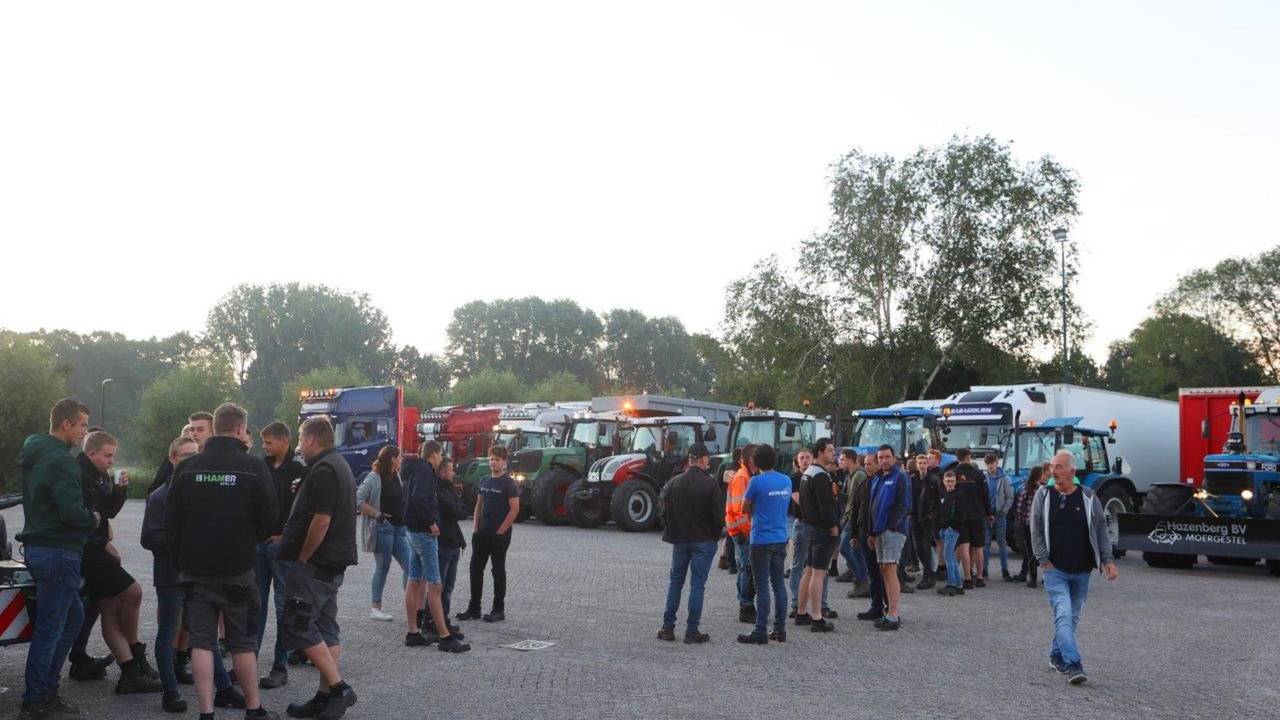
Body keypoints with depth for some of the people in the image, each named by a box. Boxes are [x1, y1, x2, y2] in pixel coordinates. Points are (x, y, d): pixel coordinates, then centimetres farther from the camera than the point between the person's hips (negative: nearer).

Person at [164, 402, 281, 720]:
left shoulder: (187, 467, 0)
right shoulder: (253, 466, -9)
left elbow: (171, 521, 3)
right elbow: (268, 519, -5)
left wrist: (180, 557, 14)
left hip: (195, 567, 2)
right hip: (238, 568, -2)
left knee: (201, 641, 6)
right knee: (242, 641, 9)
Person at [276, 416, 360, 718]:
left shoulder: (322, 470, -16)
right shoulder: (339, 465, 17)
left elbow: (321, 520, -22)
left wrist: (301, 558, -13)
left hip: (316, 561, -10)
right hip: (335, 561, 10)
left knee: (296, 625, -7)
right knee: (326, 627, 11)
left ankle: (338, 687, -10)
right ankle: (326, 694, 14)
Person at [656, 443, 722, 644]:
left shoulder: (673, 483, 1)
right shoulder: (710, 485, -12)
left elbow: (664, 512, 5)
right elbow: (717, 516, -11)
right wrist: (715, 537, 4)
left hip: (679, 540, 4)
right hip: (704, 541, -4)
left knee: (675, 582, 14)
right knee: (697, 584, 2)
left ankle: (668, 627, 14)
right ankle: (692, 631, 3)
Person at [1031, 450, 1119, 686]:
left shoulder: (1088, 497, 2)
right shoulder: (1043, 496, -1)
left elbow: (1101, 532, 6)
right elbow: (1036, 532, 0)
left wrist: (1108, 561, -1)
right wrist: (1044, 561, -6)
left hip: (1081, 571, 2)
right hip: (1054, 570, -2)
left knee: (1072, 618, 12)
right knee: (1063, 615, -14)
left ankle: (1057, 656, 29)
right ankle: (1073, 665, -18)